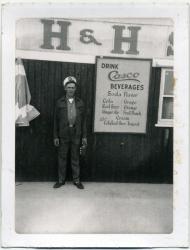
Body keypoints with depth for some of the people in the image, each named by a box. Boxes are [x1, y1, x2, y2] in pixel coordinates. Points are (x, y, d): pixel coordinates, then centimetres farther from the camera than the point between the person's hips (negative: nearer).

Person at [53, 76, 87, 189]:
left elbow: (83, 120, 5)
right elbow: (56, 120, 2)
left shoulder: (80, 103, 3)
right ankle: (61, 180, 25)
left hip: (76, 135, 0)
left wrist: (84, 136, 1)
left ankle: (76, 180, 23)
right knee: (62, 158, 9)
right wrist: (55, 136, -2)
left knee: (75, 158, 10)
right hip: (63, 135, 0)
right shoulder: (60, 102, 0)